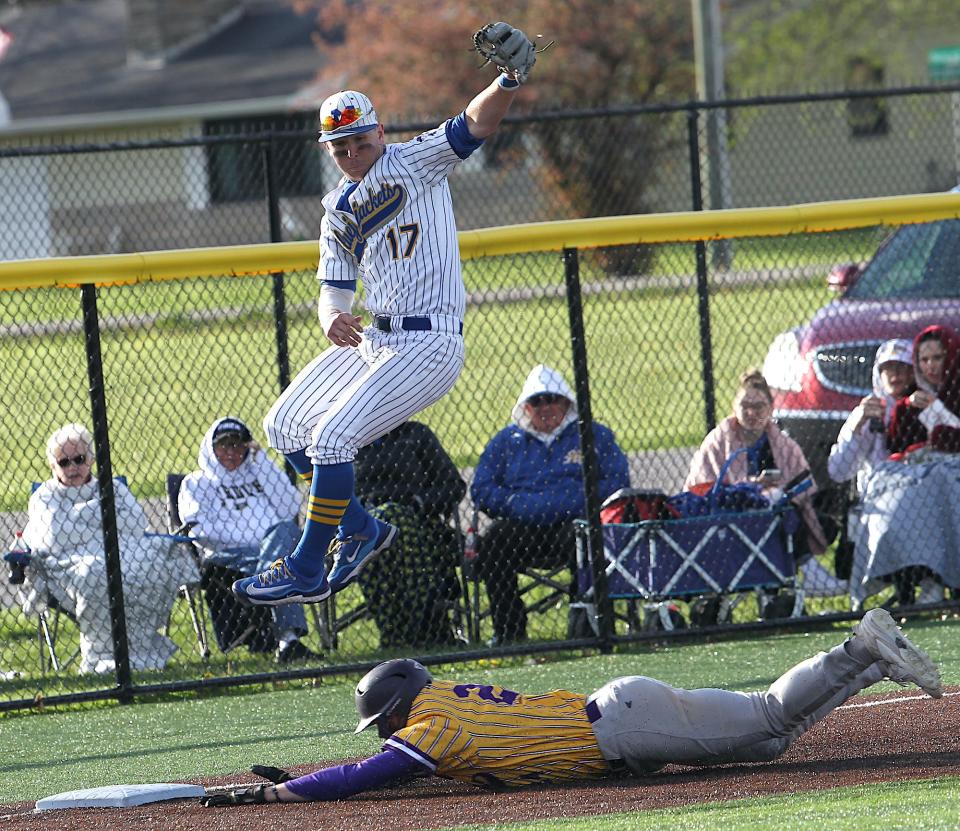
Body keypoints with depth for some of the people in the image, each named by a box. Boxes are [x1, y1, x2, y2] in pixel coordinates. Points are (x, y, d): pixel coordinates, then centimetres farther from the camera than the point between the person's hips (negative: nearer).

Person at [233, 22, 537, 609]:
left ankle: (306, 572, -6)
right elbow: (334, 291, 10)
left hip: (430, 345, -9)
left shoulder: (416, 163, -5)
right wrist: (332, 318, -16)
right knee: (286, 426, 10)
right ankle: (360, 531, 22)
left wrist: (511, 81, -39)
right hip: (374, 341, 9)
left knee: (332, 437, -17)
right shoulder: (339, 212, 13)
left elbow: (476, 124, -19)